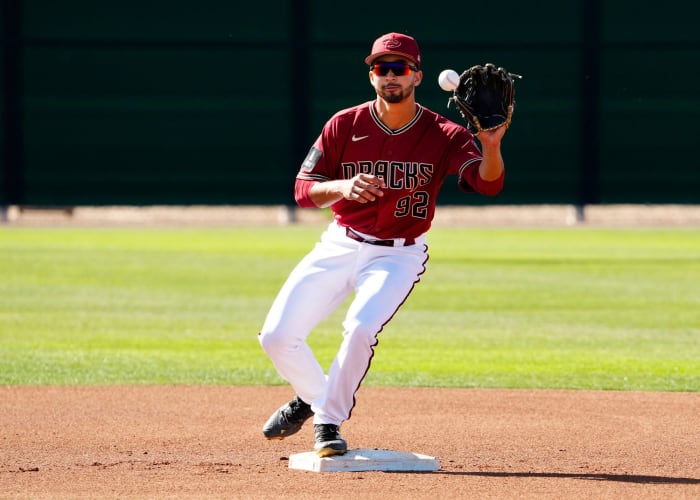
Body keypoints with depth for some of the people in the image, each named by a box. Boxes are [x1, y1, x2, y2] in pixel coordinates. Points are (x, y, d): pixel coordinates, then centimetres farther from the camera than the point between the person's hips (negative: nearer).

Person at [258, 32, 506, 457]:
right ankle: (313, 396, 26)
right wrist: (341, 188, -27)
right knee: (277, 337, -5)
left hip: (398, 256, -3)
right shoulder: (345, 126, -5)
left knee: (360, 328, -29)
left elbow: (488, 183, -26)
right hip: (340, 246, 3)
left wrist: (491, 147, -48)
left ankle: (329, 422, -7)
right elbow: (304, 190, -5)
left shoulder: (443, 135, -11)